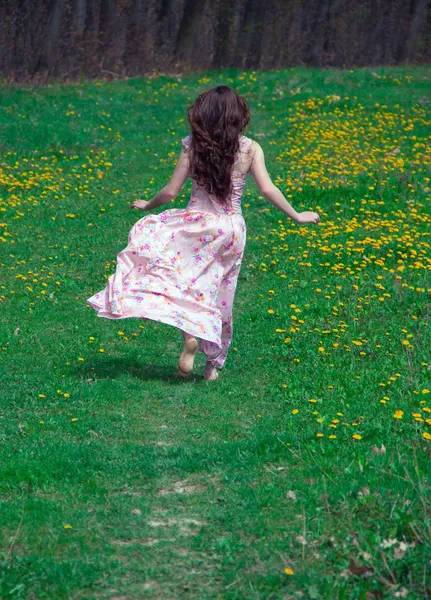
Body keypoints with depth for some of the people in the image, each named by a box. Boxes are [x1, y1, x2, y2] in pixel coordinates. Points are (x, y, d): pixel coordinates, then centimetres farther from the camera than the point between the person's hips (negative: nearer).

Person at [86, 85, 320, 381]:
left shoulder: (192, 145, -5)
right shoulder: (250, 148, -4)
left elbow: (171, 191, -3)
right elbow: (268, 189, -11)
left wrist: (148, 206, 16)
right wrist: (296, 216, 2)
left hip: (196, 225, -2)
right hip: (231, 229, 2)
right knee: (220, 296, 16)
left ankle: (189, 331, -12)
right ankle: (214, 364, 24)